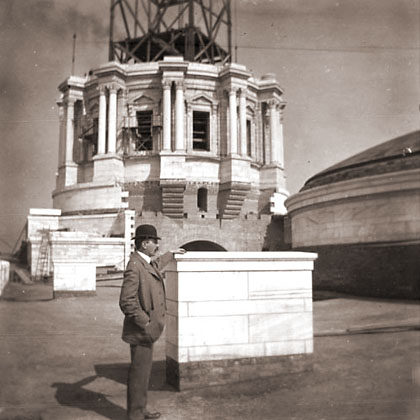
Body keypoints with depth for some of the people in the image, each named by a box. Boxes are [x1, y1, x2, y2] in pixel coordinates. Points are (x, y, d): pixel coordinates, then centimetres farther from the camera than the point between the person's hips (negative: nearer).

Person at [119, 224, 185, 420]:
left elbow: (155, 265, 35)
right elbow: (127, 302, -26)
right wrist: (145, 323, -20)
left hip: (147, 329, 10)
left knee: (144, 368, 18)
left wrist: (171, 254, 46)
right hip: (141, 330, -10)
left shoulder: (146, 262, 8)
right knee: (139, 371, 1)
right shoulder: (134, 267, -22)